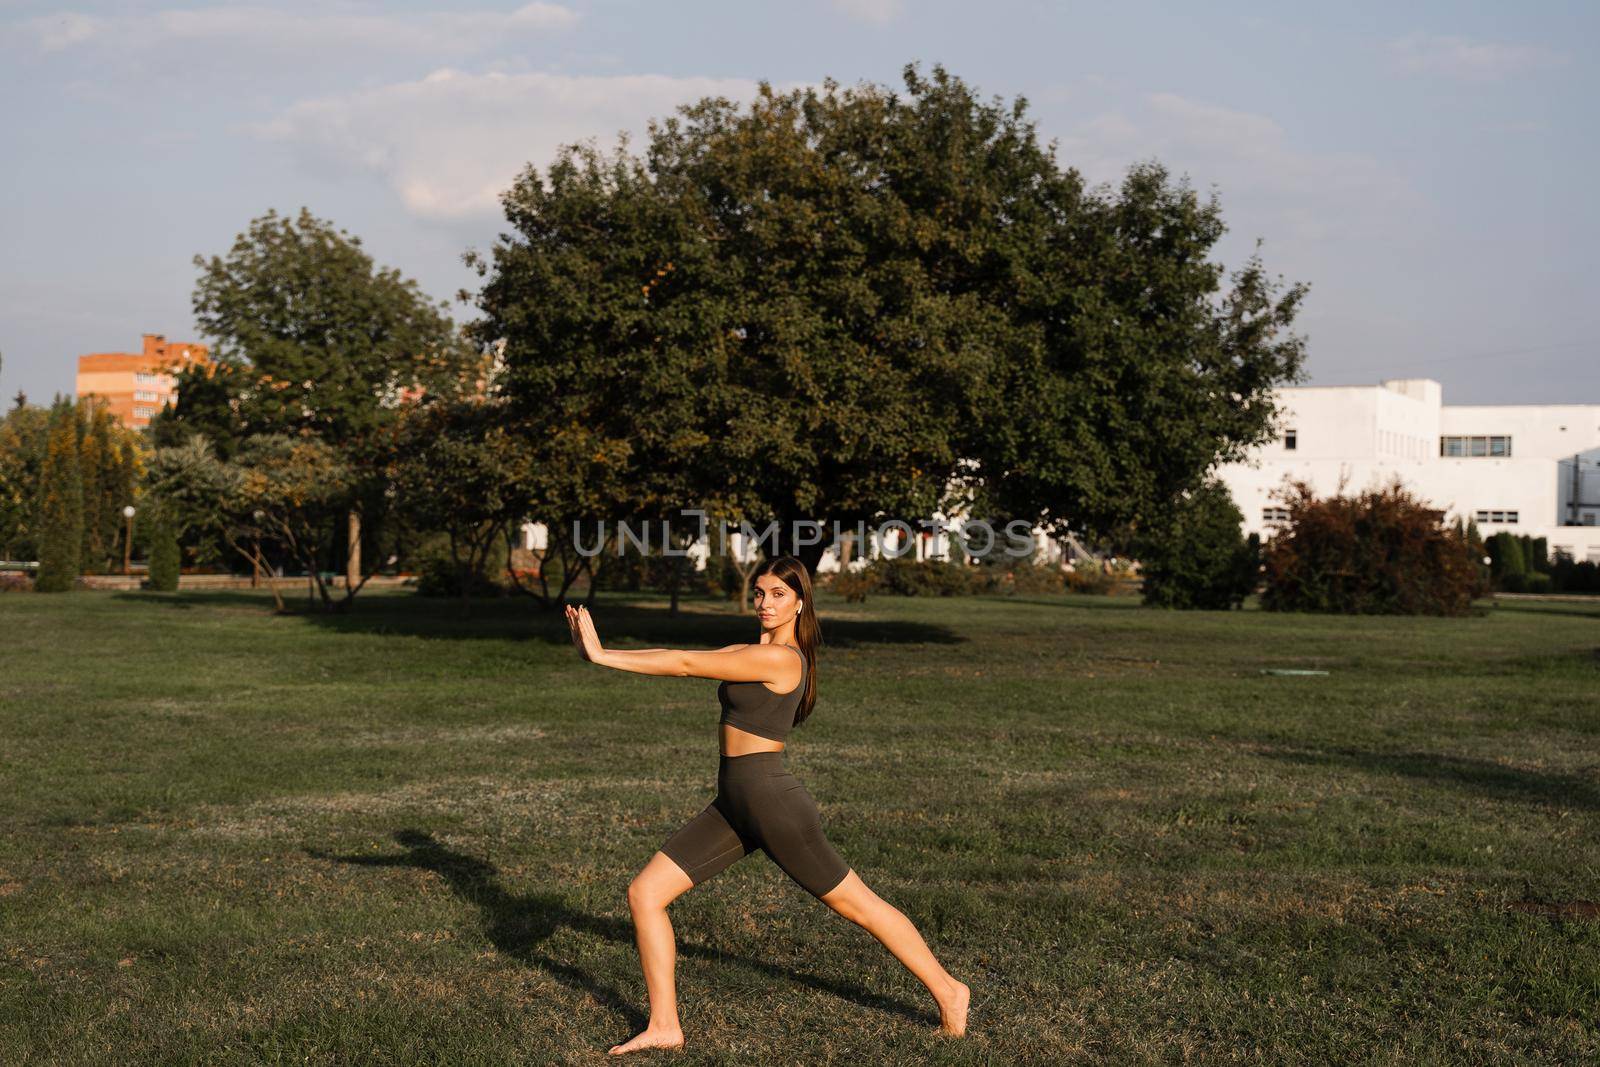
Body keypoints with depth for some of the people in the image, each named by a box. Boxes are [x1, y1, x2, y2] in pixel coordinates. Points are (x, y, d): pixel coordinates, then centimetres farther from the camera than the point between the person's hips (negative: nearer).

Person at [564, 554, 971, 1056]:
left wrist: (602, 657, -13)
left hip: (771, 802, -9)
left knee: (856, 903, 6)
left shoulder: (779, 658, -16)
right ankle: (664, 1026, 10)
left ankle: (948, 991, 24)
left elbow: (685, 665, -17)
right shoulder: (757, 651, 13)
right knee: (644, 893, 1)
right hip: (733, 807, 9)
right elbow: (690, 657, 10)